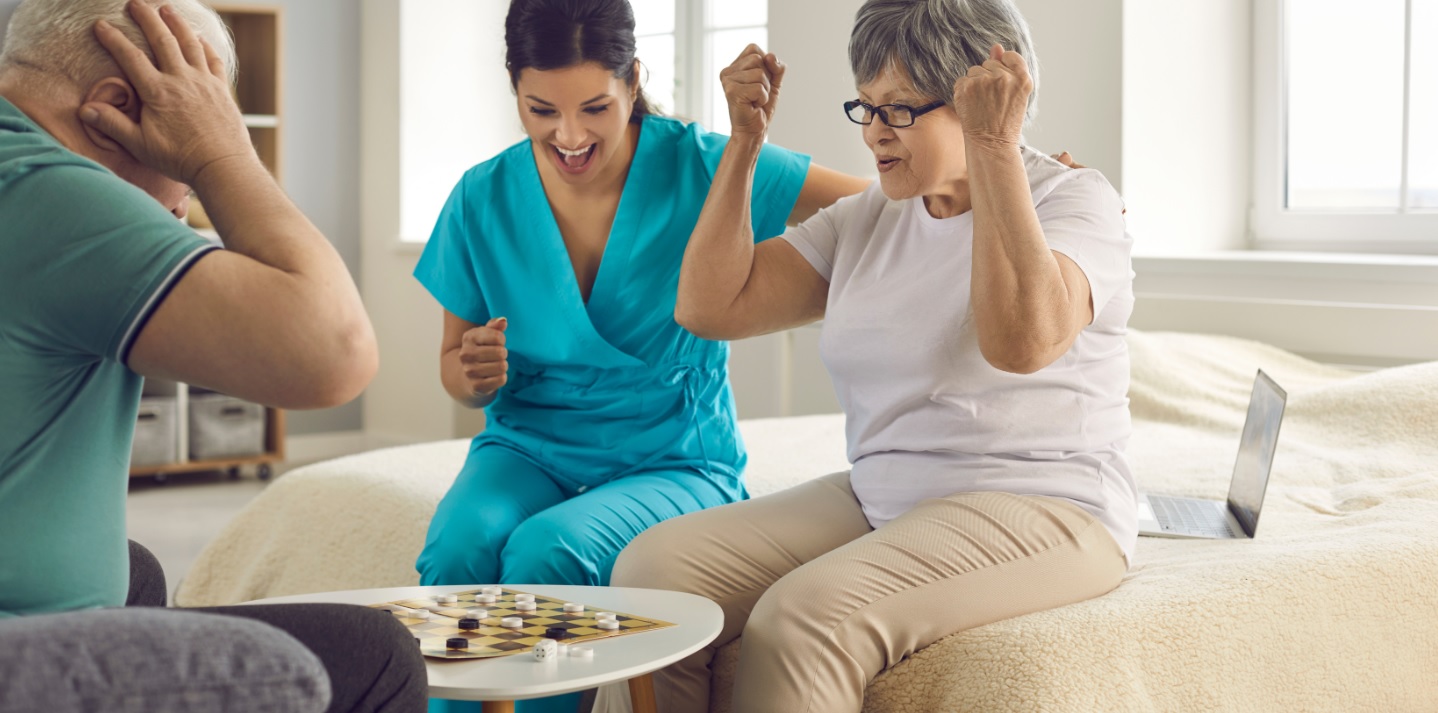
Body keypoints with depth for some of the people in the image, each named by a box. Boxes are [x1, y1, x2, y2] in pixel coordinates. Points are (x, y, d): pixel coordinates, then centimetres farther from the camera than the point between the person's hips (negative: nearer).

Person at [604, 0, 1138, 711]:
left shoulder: (1074, 200, -4)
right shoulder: (866, 219, 14)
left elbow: (1022, 340, -27)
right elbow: (709, 306, 8)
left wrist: (993, 147, -26)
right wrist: (744, 143, 5)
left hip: (1040, 514, -6)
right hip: (875, 502, 7)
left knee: (806, 615, -32)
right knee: (654, 567, -16)